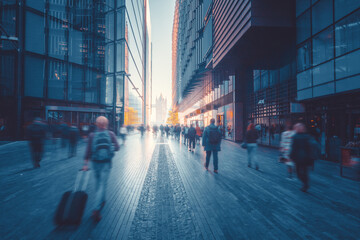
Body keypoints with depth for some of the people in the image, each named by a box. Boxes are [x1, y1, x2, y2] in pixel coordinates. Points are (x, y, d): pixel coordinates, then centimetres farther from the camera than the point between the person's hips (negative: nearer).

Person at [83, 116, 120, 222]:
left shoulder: (92, 135, -4)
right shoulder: (110, 134, -6)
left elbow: (88, 150, -4)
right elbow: (117, 147, -4)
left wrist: (85, 164, 1)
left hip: (95, 162, 2)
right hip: (106, 163, -2)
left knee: (98, 183, 21)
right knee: (102, 184, 0)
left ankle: (101, 201, 39)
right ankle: (96, 209, -8)